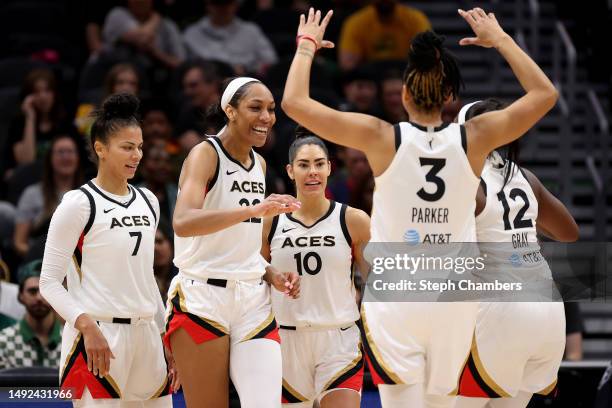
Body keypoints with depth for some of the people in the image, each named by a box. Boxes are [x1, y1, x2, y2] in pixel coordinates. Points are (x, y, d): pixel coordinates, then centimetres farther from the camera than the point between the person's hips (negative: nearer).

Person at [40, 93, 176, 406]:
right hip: (98, 337, -7)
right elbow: (49, 282, -9)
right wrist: (86, 324, -22)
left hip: (145, 334, 7)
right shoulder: (79, 204, -6)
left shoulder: (148, 202, 15)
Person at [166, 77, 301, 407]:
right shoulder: (206, 154, -9)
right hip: (202, 300, -6)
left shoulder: (259, 164, 14)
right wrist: (254, 210, -38)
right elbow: (182, 223, -28)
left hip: (253, 300, 6)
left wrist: (272, 276, 8)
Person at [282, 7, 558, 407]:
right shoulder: (473, 139, -4)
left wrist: (307, 44, 8)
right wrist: (500, 39, 19)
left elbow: (295, 102, -8)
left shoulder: (383, 138, -10)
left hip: (395, 296, -3)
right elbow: (545, 94, 10)